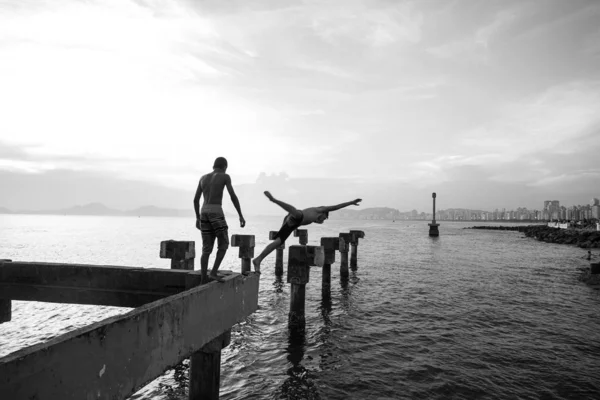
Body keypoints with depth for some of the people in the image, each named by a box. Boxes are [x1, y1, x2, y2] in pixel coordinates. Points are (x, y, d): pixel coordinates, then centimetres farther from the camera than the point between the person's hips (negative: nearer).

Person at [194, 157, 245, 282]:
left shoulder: (203, 178, 17)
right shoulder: (225, 176, 2)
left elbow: (196, 199, 16)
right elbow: (233, 197, -6)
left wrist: (198, 218, 24)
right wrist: (241, 215, -3)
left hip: (204, 213, 5)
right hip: (216, 213, -5)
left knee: (206, 249, 8)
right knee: (224, 244, 8)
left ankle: (203, 280, 5)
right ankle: (214, 272, -5)